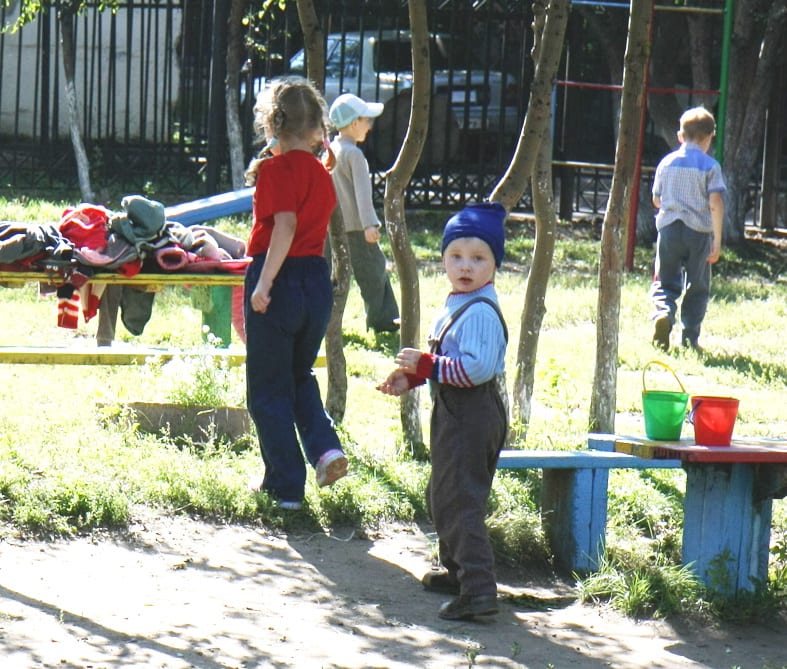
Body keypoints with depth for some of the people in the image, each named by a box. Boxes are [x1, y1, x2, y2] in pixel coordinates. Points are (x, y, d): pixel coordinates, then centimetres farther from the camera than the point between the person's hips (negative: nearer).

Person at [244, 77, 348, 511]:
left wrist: (264, 282, -26)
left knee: (268, 389, 5)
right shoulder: (321, 174, 10)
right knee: (299, 376, 25)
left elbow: (285, 224, -24)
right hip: (318, 279, 7)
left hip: (278, 279, -7)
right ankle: (325, 448, 3)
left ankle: (285, 486, 7)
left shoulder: (277, 168, -12)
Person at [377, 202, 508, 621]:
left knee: (459, 501, -13)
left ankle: (478, 589, -17)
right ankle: (457, 570, 40)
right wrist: (410, 378, 15)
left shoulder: (479, 311, -20)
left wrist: (425, 364, -25)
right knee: (441, 496, 24)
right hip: (454, 415, 11)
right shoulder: (456, 305, 14)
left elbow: (476, 368, -29)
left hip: (471, 417, -11)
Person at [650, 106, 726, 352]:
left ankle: (663, 313, -22)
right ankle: (690, 337, 6)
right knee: (697, 288, 10)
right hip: (699, 231, -2)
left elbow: (656, 200, 13)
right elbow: (715, 203, -12)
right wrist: (717, 240, -9)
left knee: (665, 283, 7)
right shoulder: (710, 166, -5)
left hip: (668, 228, 2)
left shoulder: (667, 162, 5)